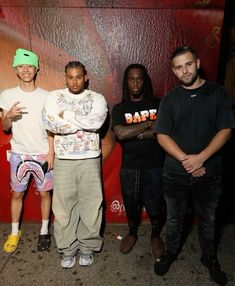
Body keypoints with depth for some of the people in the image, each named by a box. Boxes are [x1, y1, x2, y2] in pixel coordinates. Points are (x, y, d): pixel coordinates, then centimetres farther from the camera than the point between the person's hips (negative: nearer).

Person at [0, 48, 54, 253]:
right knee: (17, 194, 12)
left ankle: (44, 232, 26)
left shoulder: (46, 96, -3)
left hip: (42, 154, -1)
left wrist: (51, 153, -7)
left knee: (44, 193, 9)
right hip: (19, 154, 1)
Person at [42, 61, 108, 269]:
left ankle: (88, 247, 26)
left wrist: (67, 115, -10)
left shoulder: (97, 99, 3)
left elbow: (97, 122, -17)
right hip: (63, 160, 1)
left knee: (91, 204, 6)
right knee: (63, 205, 6)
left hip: (90, 160, 0)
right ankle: (68, 249, 25)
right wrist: (84, 122, -12)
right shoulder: (55, 97, 5)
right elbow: (50, 123, -13)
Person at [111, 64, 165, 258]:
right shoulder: (120, 108, 2)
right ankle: (132, 233, 44)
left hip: (155, 165, -1)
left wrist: (135, 133, -14)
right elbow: (121, 134, -15)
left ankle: (156, 235, 40)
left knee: (155, 205, 11)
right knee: (131, 204, 16)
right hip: (130, 167, 1)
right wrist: (148, 124, -12)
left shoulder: (158, 104, 1)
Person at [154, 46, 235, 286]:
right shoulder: (170, 99, 0)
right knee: (174, 218, 18)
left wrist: (201, 157, -19)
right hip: (175, 173, 1)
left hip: (209, 172, 0)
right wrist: (185, 159, -18)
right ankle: (170, 252, 41)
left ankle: (209, 257, 42)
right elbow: (162, 135, -6)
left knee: (207, 220, 18)